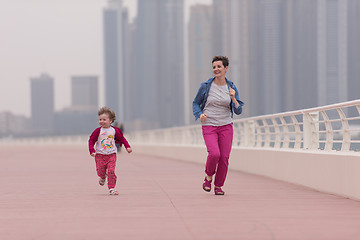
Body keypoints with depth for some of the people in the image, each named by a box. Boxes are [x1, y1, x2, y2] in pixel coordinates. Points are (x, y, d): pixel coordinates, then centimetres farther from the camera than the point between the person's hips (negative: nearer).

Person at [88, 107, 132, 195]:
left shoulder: (114, 130, 0)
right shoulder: (98, 131, -5)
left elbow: (122, 138, 12)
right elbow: (91, 140, -2)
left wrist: (127, 147, 4)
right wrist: (92, 150, -14)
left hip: (111, 154, 0)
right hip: (100, 155, 0)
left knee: (111, 171, -12)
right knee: (100, 171, 2)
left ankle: (112, 188, -3)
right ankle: (103, 178, 40)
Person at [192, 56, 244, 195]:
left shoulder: (231, 87, 3)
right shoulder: (206, 86, -2)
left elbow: (238, 111, 2)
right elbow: (196, 103, 10)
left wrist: (233, 98, -15)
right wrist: (200, 115, -10)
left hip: (226, 126, 2)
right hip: (209, 126, -2)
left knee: (224, 158, -4)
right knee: (214, 154, -22)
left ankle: (218, 186, 16)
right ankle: (209, 176, 8)